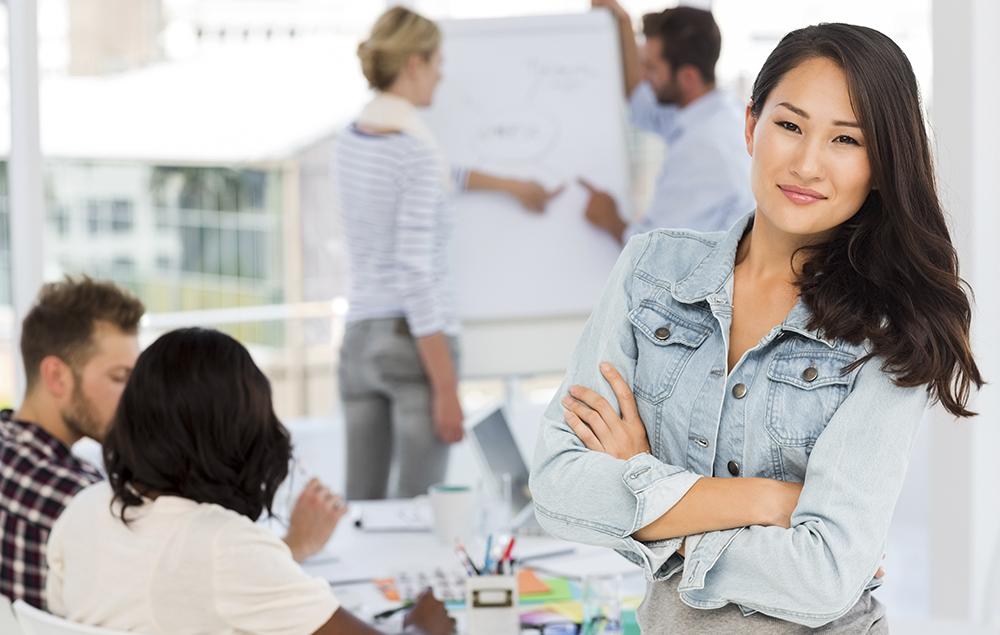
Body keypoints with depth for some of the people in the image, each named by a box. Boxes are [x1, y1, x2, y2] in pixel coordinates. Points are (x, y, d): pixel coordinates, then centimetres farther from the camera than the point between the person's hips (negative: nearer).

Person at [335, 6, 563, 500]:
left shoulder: (350, 140, 8)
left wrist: (512, 186, 39)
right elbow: (416, 274, -19)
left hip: (359, 341, 8)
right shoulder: (416, 148, -15)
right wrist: (446, 388, -17)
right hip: (415, 342, -8)